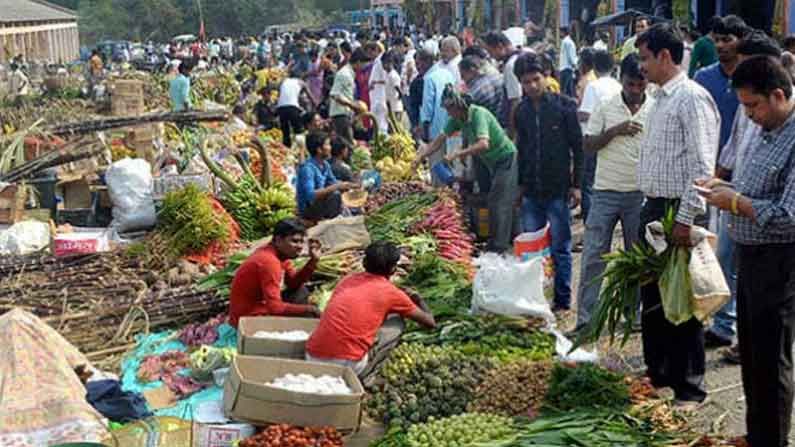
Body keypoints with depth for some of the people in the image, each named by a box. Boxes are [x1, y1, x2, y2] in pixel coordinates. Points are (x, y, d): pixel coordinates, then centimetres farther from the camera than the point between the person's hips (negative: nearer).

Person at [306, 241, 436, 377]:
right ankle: (359, 378, 6)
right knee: (396, 323, 16)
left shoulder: (347, 279, 17)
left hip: (312, 359, 5)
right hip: (346, 365, -5)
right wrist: (417, 299, 38)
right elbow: (430, 322, 17)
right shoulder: (391, 293, 4)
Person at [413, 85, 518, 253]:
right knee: (495, 202, 13)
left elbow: (484, 144, -40)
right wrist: (421, 157, -4)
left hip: (506, 157, -9)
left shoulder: (478, 114, -27)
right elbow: (440, 140, 4)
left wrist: (457, 154, -41)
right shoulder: (457, 119, -3)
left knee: (498, 203, -12)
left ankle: (498, 247, -11)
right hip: (492, 162, 9)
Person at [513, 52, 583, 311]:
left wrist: (576, 184, -8)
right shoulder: (522, 111, 8)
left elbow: (578, 147, -5)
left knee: (560, 248, 3)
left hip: (558, 190, -4)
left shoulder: (564, 106, -6)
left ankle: (563, 300, 13)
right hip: (531, 192, 5)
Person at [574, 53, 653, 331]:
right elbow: (588, 145, -1)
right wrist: (615, 130, -15)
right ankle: (586, 319, 3)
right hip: (606, 191, 0)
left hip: (640, 193, 1)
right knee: (594, 256, -1)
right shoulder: (605, 108, 0)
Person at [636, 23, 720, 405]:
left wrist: (685, 219, -22)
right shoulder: (660, 99, 14)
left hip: (678, 210, -9)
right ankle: (658, 373, 30)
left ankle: (690, 387, 12)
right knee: (651, 296, 16)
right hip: (654, 208, 9)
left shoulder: (692, 98, -14)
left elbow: (702, 165, -20)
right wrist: (651, 208, 17)